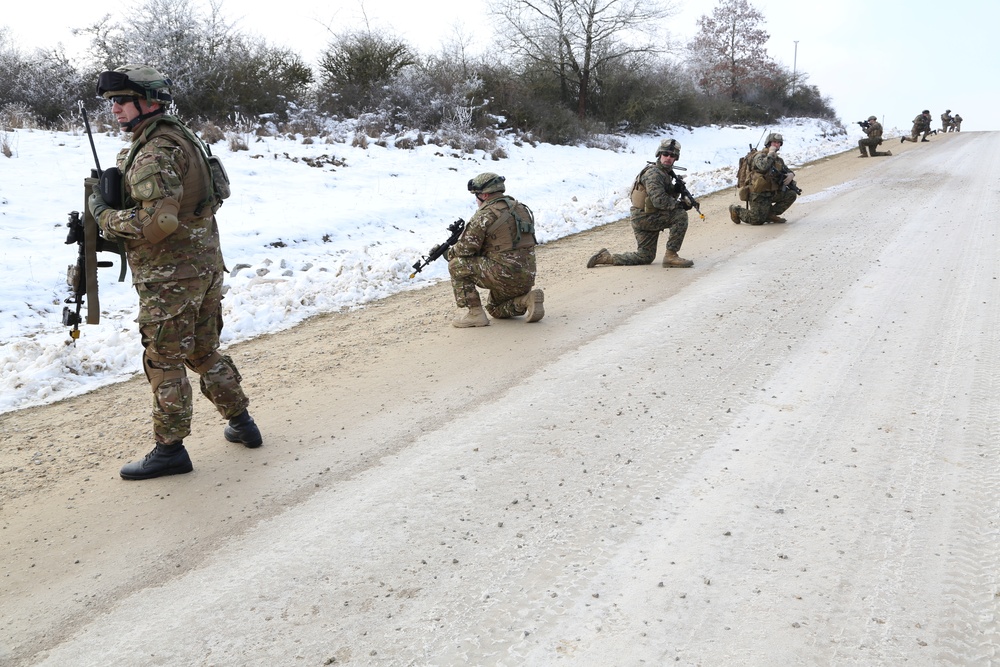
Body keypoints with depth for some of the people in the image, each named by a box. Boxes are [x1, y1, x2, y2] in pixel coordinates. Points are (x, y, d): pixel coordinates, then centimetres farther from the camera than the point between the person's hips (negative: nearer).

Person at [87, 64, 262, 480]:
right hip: (206, 268, 9)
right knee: (205, 353, 20)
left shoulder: (155, 153, -18)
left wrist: (104, 216, -13)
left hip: (171, 279, -9)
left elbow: (158, 220, -28)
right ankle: (242, 424, 29)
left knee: (164, 363, 2)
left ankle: (169, 449, 12)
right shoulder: (182, 138, 13)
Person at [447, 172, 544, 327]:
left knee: (456, 265, 1)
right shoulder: (521, 208, 13)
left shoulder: (485, 214, -12)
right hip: (527, 279, 9)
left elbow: (465, 248, -11)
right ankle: (526, 299, 5)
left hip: (504, 275, -9)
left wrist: (451, 252, 12)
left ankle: (476, 314, 0)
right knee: (495, 310, 31)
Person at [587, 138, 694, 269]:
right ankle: (670, 256, -15)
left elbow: (667, 198, 17)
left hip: (648, 218, 10)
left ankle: (606, 257, 16)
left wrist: (676, 190, -3)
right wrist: (680, 205, -17)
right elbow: (659, 201, -27)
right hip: (644, 218, -10)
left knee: (645, 257, 14)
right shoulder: (654, 173, -17)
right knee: (681, 215, -20)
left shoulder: (666, 173, 14)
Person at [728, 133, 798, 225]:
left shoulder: (778, 159, 12)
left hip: (772, 193, 7)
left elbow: (787, 170, 20)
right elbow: (764, 167, -35)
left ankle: (771, 214, 1)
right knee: (758, 220, -12)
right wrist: (771, 153, -22)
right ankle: (736, 209, 12)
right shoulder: (759, 156, -12)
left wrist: (791, 174, -5)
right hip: (759, 195, -7)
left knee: (792, 194, -8)